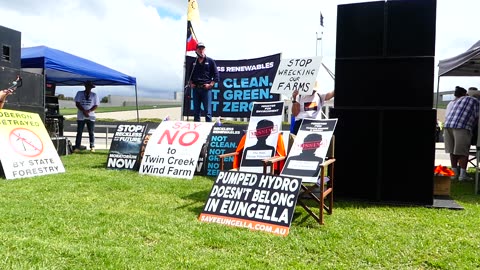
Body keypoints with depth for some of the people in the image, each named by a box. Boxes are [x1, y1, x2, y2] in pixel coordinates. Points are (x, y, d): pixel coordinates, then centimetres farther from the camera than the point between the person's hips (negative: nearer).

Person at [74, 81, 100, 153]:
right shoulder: (79, 93, 7)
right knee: (79, 132, 0)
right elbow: (77, 103, -1)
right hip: (81, 116, 0)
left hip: (91, 117, 0)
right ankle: (77, 147, 2)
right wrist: (84, 111, -14)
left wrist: (89, 111, -15)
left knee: (91, 132, 2)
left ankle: (92, 147, 7)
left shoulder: (94, 95, 8)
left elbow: (96, 105, 2)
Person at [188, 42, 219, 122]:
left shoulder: (210, 61, 5)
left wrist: (210, 84, -8)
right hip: (195, 89, 4)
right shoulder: (193, 62, 15)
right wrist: (191, 83, 7)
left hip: (206, 89, -4)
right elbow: (190, 75, 24)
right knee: (196, 111, 7)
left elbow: (216, 75, 2)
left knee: (208, 111, -6)